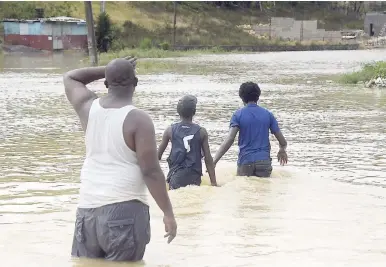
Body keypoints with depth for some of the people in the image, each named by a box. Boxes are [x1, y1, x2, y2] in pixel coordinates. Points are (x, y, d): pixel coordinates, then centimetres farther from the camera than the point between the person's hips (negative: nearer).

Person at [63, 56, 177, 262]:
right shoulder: (138, 120, -10)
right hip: (125, 210, -6)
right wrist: (168, 213, -6)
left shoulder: (89, 108, 5)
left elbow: (69, 78, 27)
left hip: (87, 208, 6)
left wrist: (107, 70, 19)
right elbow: (151, 172, -13)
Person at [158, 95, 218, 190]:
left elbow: (158, 155, 8)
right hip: (194, 177, 0)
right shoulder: (201, 132, 1)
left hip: (176, 176, 0)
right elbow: (208, 158, -1)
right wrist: (213, 182, 3)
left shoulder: (170, 130, 3)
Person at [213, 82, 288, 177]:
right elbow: (282, 141, 7)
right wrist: (282, 150, 31)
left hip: (245, 162, -1)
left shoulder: (238, 115, -2)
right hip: (264, 161, 1)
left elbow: (229, 140, -16)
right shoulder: (268, 114, 4)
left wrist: (214, 161, -21)